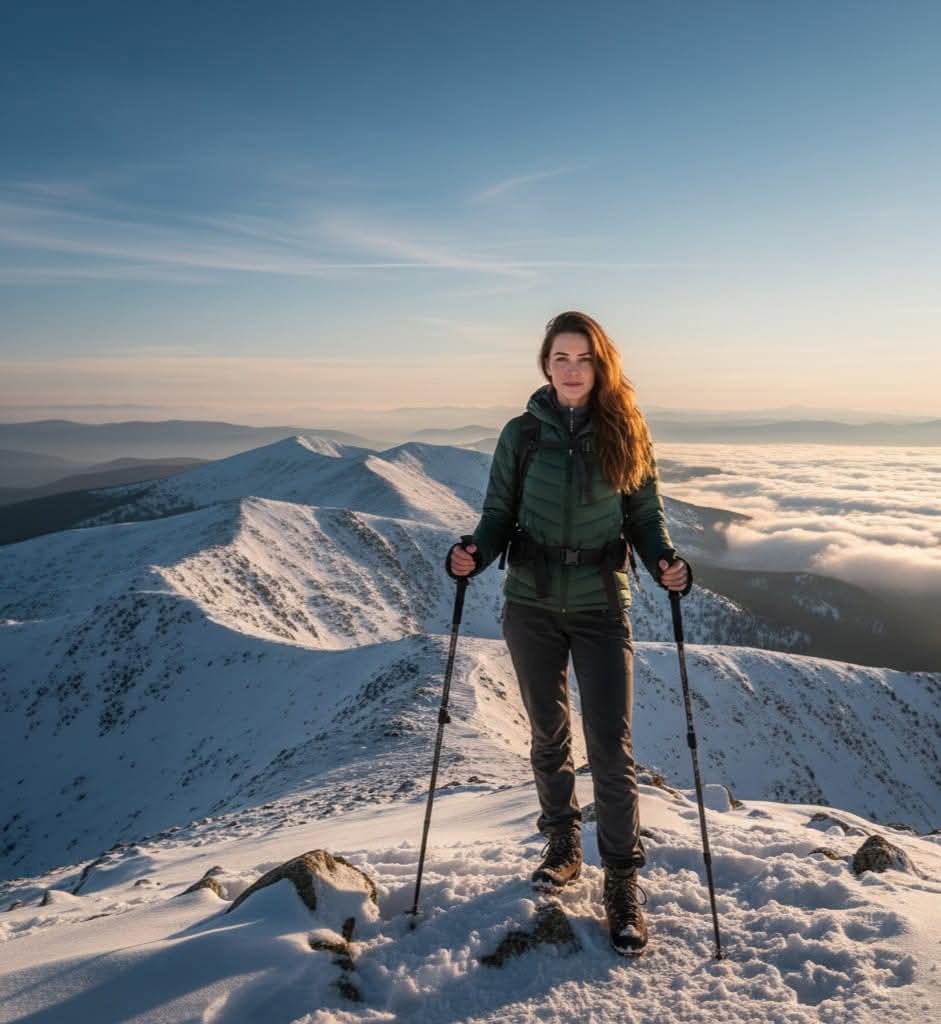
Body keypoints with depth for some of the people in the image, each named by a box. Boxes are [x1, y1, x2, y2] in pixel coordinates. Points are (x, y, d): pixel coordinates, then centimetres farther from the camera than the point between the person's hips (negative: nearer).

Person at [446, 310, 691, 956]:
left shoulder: (626, 435, -3)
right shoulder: (521, 435, -2)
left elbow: (646, 516, 2)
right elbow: (499, 514, 1)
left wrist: (666, 563, -17)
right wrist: (475, 553, -19)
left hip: (602, 610, -1)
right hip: (532, 607, 2)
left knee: (611, 748, -3)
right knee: (548, 736, 15)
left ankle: (623, 884, 12)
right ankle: (563, 848, 36)